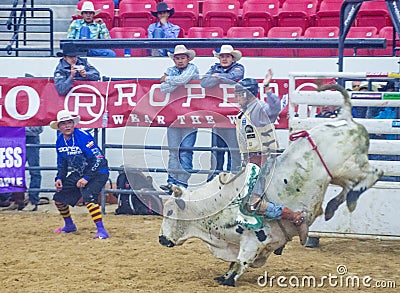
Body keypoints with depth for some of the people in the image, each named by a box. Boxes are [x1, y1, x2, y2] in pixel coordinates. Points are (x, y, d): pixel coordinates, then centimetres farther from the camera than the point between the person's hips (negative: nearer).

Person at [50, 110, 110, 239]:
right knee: (59, 198, 9)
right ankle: (69, 226, 31)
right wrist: (59, 178, -2)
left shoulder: (83, 136, -23)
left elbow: (98, 158, -24)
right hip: (78, 173, 8)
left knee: (88, 197, -30)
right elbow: (62, 163, 14)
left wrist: (87, 178, -25)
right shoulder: (60, 141, 1)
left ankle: (101, 230, -27)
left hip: (97, 172, -8)